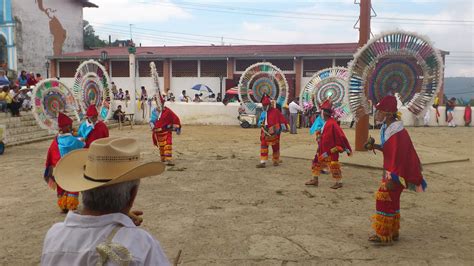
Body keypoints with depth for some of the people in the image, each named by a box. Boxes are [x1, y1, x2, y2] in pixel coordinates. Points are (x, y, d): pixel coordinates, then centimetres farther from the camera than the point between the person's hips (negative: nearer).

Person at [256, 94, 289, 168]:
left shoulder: (275, 111, -7)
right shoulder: (263, 113, 10)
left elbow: (282, 119, -6)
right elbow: (260, 121, 17)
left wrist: (284, 127, -8)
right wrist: (260, 123, -5)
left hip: (274, 134, -4)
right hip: (265, 133, 5)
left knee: (275, 147, 9)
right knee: (263, 147, -2)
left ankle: (276, 160, 26)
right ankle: (263, 162, -1)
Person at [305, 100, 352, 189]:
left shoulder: (332, 123, -23)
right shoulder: (326, 122, 7)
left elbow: (341, 136, -23)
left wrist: (347, 148, -20)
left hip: (331, 150, -10)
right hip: (323, 149, 10)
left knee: (333, 165, 1)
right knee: (317, 162, 14)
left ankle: (339, 182, 16)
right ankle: (315, 180, 25)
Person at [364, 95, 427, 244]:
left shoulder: (397, 132, -22)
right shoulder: (388, 128, 8)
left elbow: (398, 156, -24)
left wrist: (392, 179, -24)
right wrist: (375, 146, 5)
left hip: (395, 173, -10)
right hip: (390, 170, 10)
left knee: (385, 199, -4)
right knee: (391, 201, 16)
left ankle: (384, 235, 5)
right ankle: (393, 233, 28)